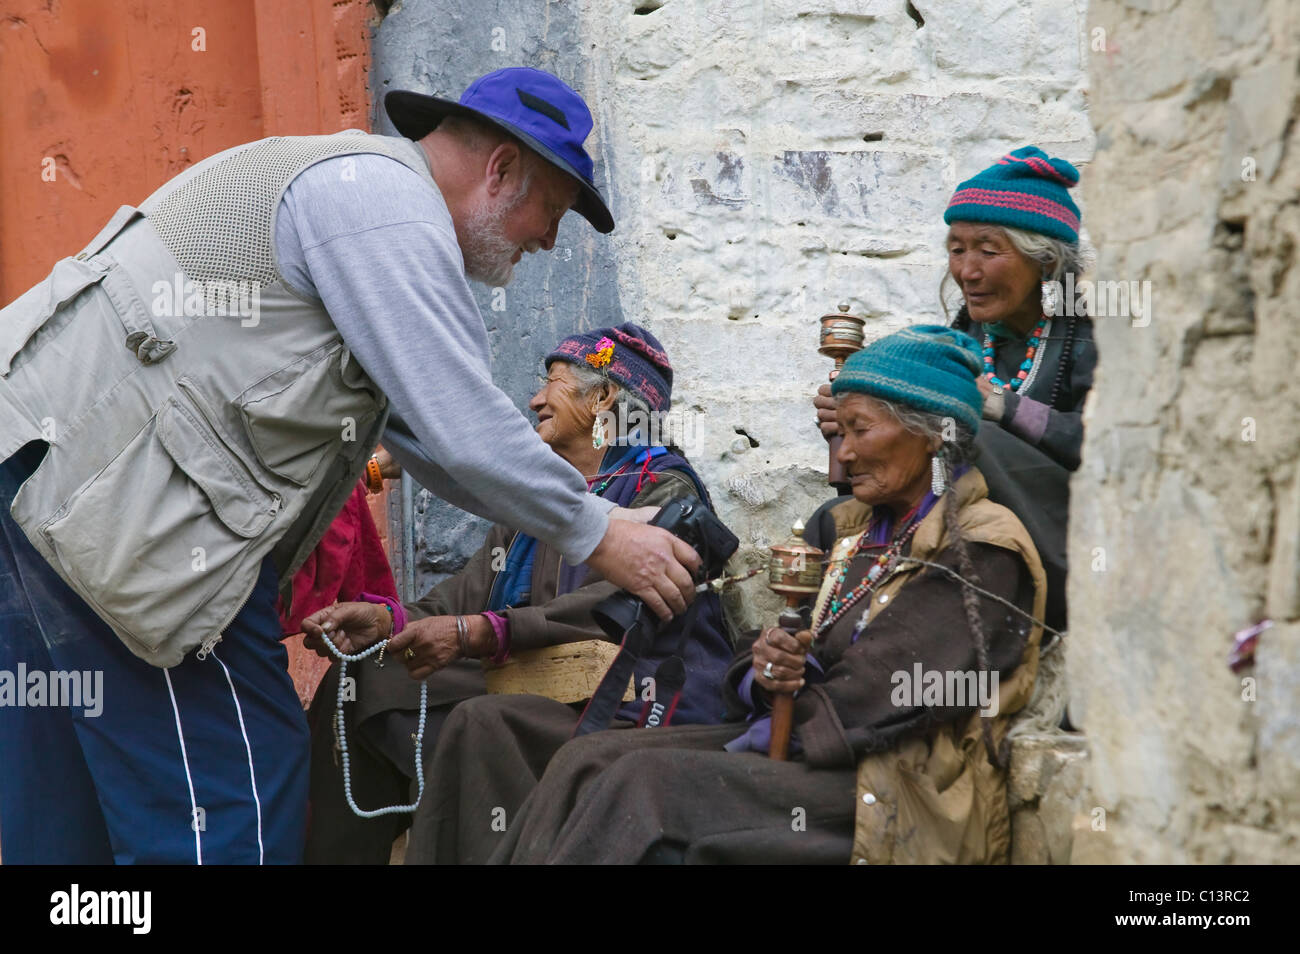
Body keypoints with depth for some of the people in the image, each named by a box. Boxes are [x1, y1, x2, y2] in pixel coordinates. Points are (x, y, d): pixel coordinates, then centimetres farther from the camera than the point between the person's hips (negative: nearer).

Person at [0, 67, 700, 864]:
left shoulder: (360, 189, 23)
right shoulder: (388, 201, -10)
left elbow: (423, 433, 26)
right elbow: (468, 432, -15)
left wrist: (580, 515, 24)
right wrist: (595, 537, 0)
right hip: (111, 496, -11)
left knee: (70, 804, 15)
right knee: (229, 800, -7)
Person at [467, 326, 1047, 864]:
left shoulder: (982, 552, -10)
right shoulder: (858, 530, 18)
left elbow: (875, 698, -17)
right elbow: (814, 661, 13)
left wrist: (746, 747, -11)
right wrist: (765, 673, -11)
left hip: (906, 799, -8)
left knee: (646, 784, -25)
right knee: (588, 761, -9)